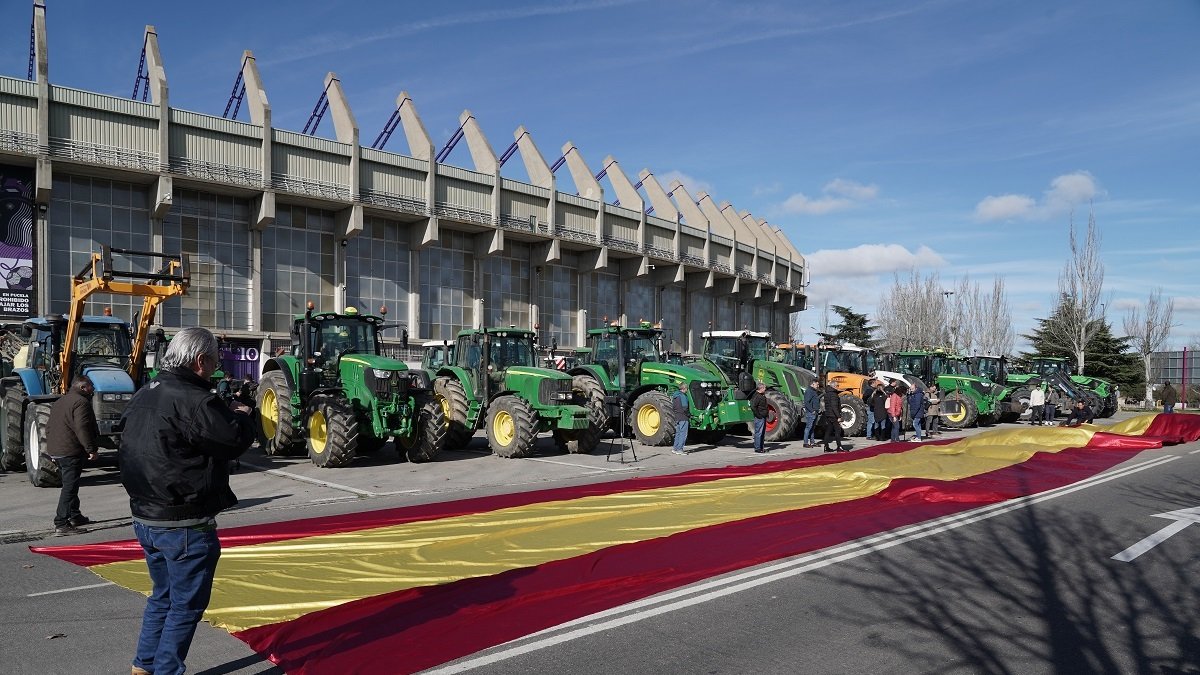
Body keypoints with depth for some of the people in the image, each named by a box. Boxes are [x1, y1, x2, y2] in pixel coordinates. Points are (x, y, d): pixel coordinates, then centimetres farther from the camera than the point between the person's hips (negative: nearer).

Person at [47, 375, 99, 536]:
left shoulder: (59, 403, 20)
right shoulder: (81, 402, -13)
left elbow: (49, 427, 24)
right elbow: (82, 428, -22)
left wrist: (53, 447, 29)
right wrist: (91, 449, -19)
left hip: (54, 451, 10)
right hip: (71, 452, -10)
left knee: (70, 485, 22)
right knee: (70, 487, -9)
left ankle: (74, 516, 32)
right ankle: (61, 524, -11)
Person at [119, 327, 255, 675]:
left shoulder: (144, 395, 8)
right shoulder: (191, 399, -22)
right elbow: (235, 440, -23)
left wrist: (225, 413, 8)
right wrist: (242, 416, 0)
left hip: (145, 517, 9)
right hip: (184, 524, -9)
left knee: (163, 595, 23)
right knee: (187, 604, 5)